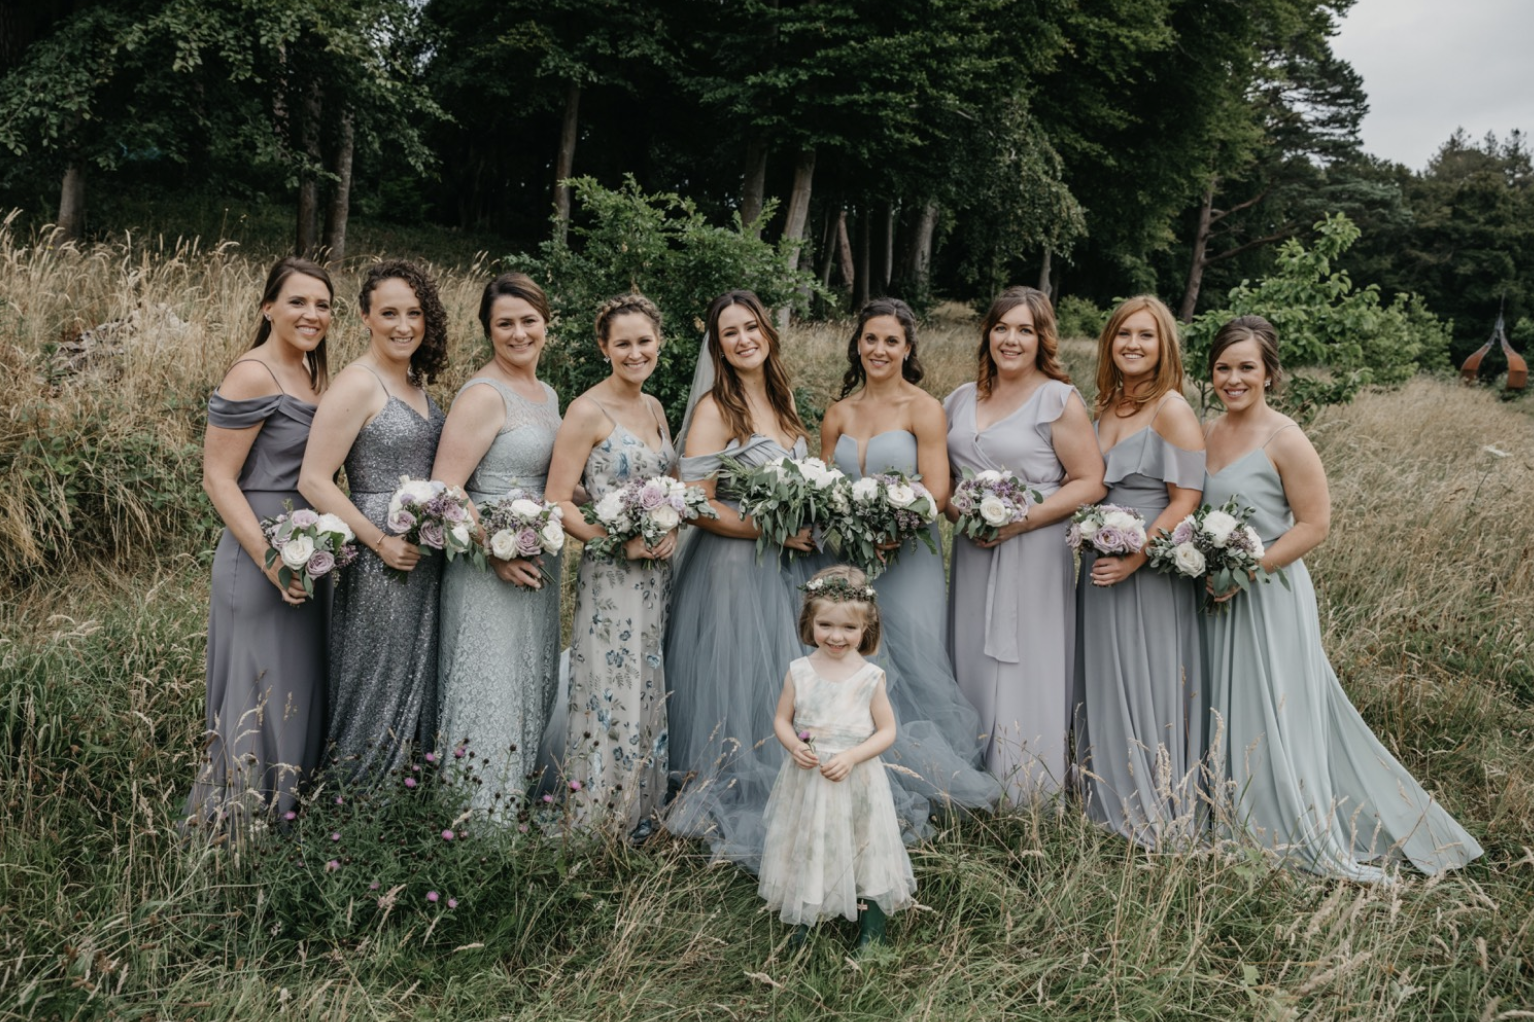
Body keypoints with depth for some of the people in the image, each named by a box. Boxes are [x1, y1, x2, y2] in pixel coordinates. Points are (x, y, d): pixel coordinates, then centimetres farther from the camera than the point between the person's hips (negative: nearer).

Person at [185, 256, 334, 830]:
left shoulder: (314, 374, 11)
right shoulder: (253, 377, -14)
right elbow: (218, 478, -16)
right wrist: (272, 560, -22)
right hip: (261, 555, -9)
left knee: (302, 691, 17)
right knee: (261, 695, 1)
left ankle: (289, 815, 32)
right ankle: (236, 823, 17)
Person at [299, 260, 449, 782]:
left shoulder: (417, 382, 11)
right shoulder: (358, 384, -13)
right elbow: (314, 480, -17)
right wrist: (380, 542, -19)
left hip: (426, 559, 8)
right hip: (381, 564, -8)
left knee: (417, 692, 16)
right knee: (376, 699, 2)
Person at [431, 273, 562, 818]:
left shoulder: (547, 394, 12)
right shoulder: (483, 396, -14)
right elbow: (443, 491, -19)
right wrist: (495, 551, -23)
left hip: (538, 566, 9)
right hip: (488, 569, -9)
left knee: (531, 694, 16)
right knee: (489, 697, -3)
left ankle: (516, 813, 29)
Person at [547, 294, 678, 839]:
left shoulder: (654, 407, 11)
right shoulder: (588, 411, -10)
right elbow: (558, 502, -13)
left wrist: (670, 531, -1)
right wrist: (620, 539, -21)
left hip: (657, 574, 7)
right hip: (610, 576, -7)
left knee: (651, 700, 12)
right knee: (611, 701, -3)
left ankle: (643, 823, 26)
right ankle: (596, 829, 12)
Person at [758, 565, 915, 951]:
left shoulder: (870, 677, -9)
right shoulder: (798, 672, -4)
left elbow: (887, 730, -5)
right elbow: (781, 720, 5)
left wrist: (851, 757, -18)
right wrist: (794, 746, -15)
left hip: (856, 782, -2)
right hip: (806, 779, 2)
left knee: (863, 850, 7)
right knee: (808, 850, 14)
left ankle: (871, 929, 24)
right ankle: (806, 921, 33)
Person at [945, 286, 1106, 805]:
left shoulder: (1059, 400, -3)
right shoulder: (961, 399, 13)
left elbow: (1090, 483, -8)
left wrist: (1019, 520, -16)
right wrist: (955, 508, -3)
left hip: (1033, 557, -5)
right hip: (972, 555, 5)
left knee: (1025, 678, -3)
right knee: (971, 672, 7)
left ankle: (1028, 806, 8)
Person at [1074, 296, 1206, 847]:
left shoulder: (1172, 410, -11)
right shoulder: (1106, 406, 11)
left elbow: (1186, 501, -15)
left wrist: (1134, 557, -20)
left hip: (1151, 570, -7)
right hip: (1099, 567, 7)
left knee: (1146, 692, 0)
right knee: (1102, 688, 13)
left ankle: (1156, 819, 14)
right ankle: (1106, 806, 27)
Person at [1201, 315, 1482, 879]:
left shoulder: (1285, 440, -14)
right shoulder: (1206, 433, 6)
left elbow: (1313, 524, -14)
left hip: (1269, 595, -7)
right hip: (1216, 598, 7)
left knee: (1273, 719, 1)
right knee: (1225, 719, 14)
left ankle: (1305, 839, 16)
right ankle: (1235, 826, 29)